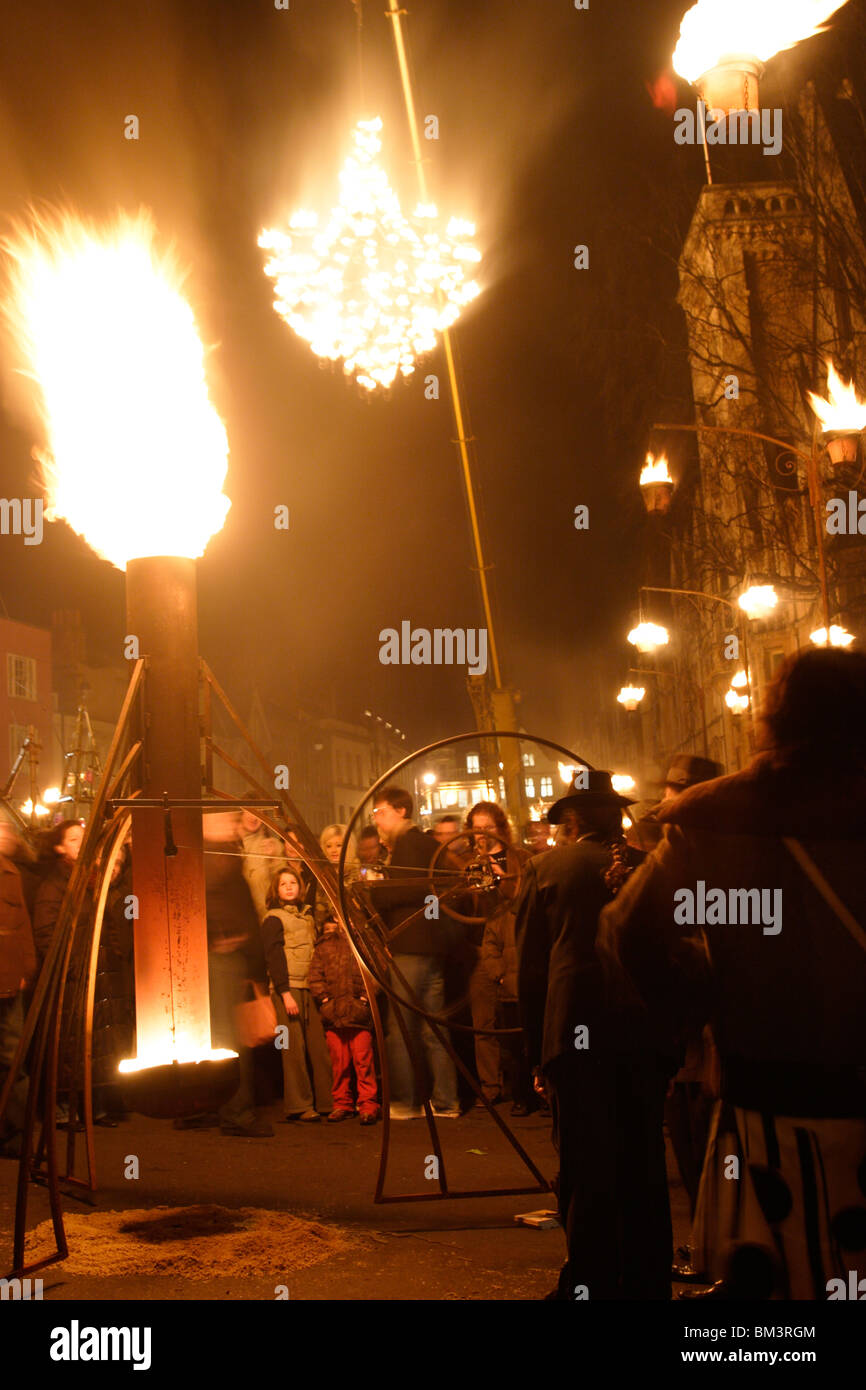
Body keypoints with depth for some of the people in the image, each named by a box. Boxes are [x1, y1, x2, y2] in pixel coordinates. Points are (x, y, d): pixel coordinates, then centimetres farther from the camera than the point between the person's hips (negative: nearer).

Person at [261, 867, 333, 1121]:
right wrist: (285, 993, -14)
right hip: (288, 988, -6)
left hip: (310, 988, 6)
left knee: (318, 1045, 1)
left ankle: (325, 1102, 5)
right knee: (295, 1046, -8)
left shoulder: (307, 916, 20)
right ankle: (298, 1105, -4)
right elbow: (274, 957, -7)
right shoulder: (273, 919, 1)